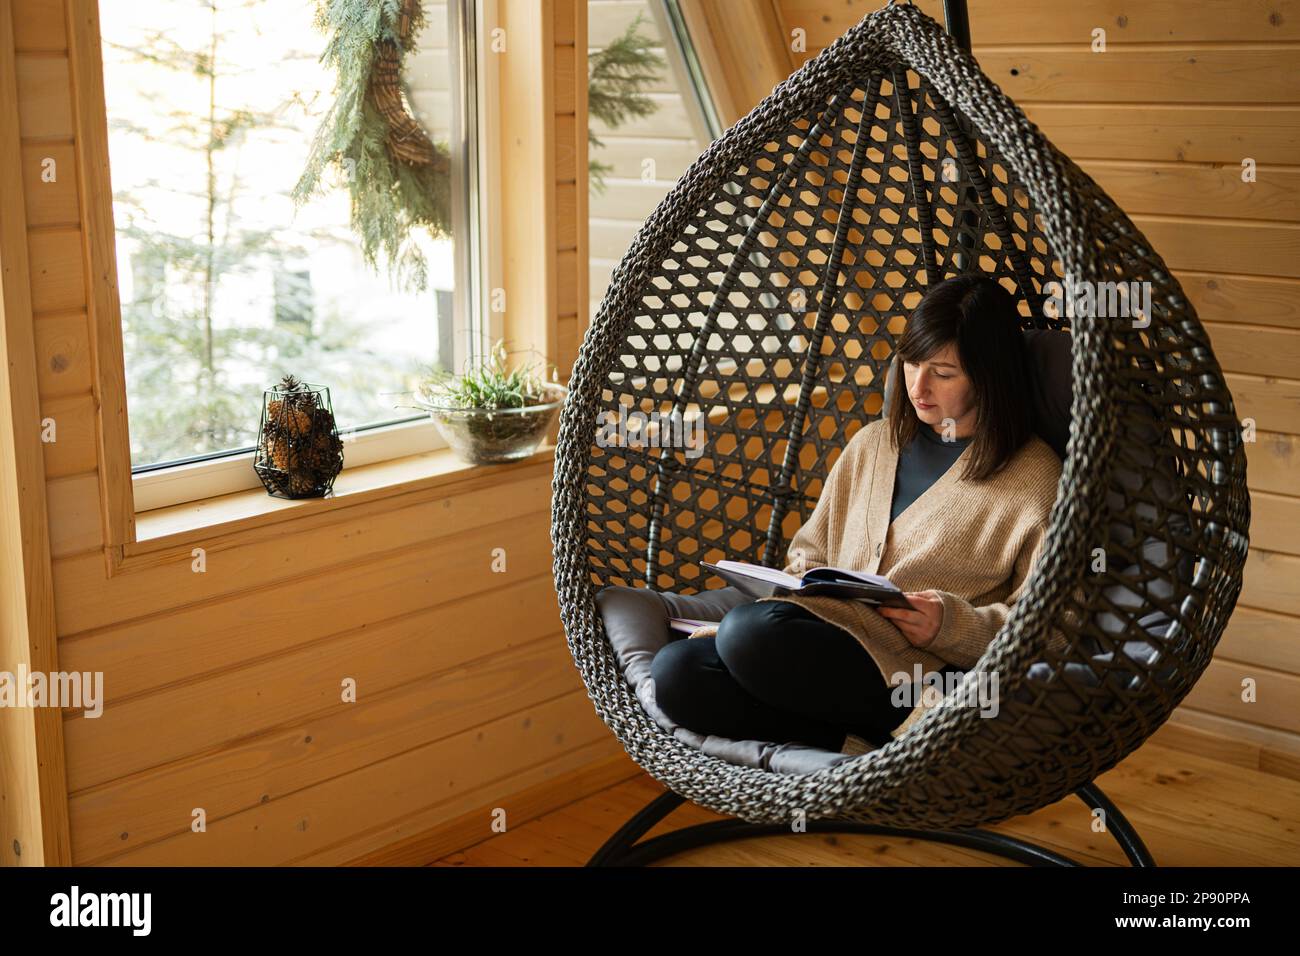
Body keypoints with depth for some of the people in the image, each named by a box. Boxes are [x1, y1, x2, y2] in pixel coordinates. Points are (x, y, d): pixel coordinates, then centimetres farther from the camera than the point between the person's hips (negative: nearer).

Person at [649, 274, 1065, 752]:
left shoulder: (1033, 476, 3)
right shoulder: (872, 443, 22)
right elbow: (812, 549, 26)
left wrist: (953, 624, -17)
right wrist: (796, 588, 3)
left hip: (920, 671, -7)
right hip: (832, 637, 7)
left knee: (749, 631, -34)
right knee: (675, 669, -24)